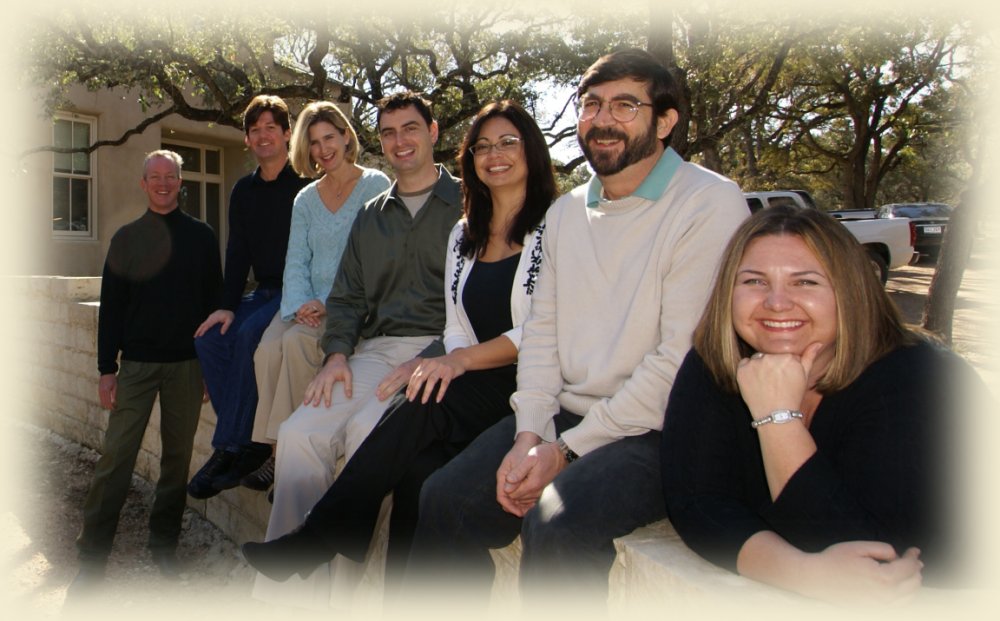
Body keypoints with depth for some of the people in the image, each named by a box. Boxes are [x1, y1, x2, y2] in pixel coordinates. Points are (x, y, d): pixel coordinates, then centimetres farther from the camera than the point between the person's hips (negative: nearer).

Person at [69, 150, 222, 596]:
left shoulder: (201, 236, 6)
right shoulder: (127, 238, 7)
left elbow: (214, 300, 5)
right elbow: (111, 306, 5)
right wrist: (107, 368, -1)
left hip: (187, 363, 0)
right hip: (136, 363, 0)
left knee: (177, 458, 7)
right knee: (116, 458, -3)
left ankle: (164, 548, 21)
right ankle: (92, 558, 8)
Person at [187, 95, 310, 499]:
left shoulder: (306, 184, -6)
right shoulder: (244, 191, 14)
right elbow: (237, 252, 10)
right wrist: (228, 306, -2)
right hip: (263, 292, 7)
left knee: (249, 334, -30)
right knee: (209, 337, -15)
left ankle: (231, 448, -22)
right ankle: (251, 442, -13)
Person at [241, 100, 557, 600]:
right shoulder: (463, 235, 18)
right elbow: (457, 329, 14)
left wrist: (461, 359, -17)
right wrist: (449, 363, -9)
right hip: (476, 390, 5)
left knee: (424, 412, -31)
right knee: (420, 465, -27)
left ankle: (315, 539, -18)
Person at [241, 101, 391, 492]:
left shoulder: (376, 186, 0)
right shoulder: (305, 199, 17)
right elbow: (295, 261, 11)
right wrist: (301, 303, -11)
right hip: (310, 304, 5)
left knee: (296, 341, -30)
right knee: (268, 348, -24)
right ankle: (274, 447, -17)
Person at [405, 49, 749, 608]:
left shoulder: (710, 204, -11)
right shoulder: (567, 211, 13)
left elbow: (680, 357, -17)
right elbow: (542, 330, 10)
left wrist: (568, 449, -15)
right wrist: (530, 435, -5)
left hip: (654, 431, -6)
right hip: (563, 416, 7)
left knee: (554, 523, -30)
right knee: (441, 500, -4)